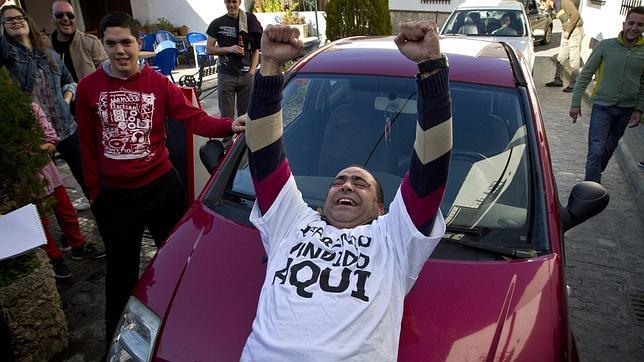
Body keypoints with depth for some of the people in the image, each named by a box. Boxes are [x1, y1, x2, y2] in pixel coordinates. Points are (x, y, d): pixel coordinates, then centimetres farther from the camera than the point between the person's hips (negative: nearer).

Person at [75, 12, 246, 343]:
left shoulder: (158, 83, -6)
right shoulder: (88, 88, -5)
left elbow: (192, 118, -15)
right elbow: (88, 146, 1)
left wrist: (228, 126, -33)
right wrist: (94, 193, 4)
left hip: (161, 187, 0)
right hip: (114, 195, 1)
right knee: (121, 268, 16)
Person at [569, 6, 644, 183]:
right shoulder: (606, 46, -8)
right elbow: (585, 74, -5)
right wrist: (576, 102, -9)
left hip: (626, 109, 4)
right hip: (603, 106, -4)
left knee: (610, 147, 17)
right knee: (596, 150, -10)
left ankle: (595, 175, 38)